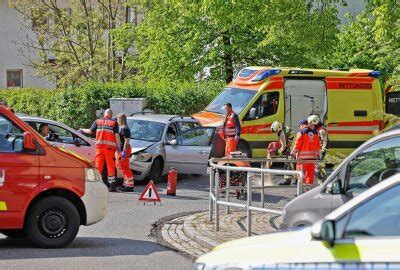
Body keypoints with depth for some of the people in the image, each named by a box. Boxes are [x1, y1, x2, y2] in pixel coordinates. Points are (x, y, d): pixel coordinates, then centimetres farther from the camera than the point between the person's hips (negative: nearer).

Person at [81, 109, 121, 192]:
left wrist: (82, 130, 29)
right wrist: (119, 147, -1)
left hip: (99, 146, 2)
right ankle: (112, 186, 1)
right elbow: (117, 135, -3)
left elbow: (90, 131, 11)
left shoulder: (97, 121, 10)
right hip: (110, 147, -2)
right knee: (111, 166, 2)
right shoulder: (114, 122, 4)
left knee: (98, 165, 5)